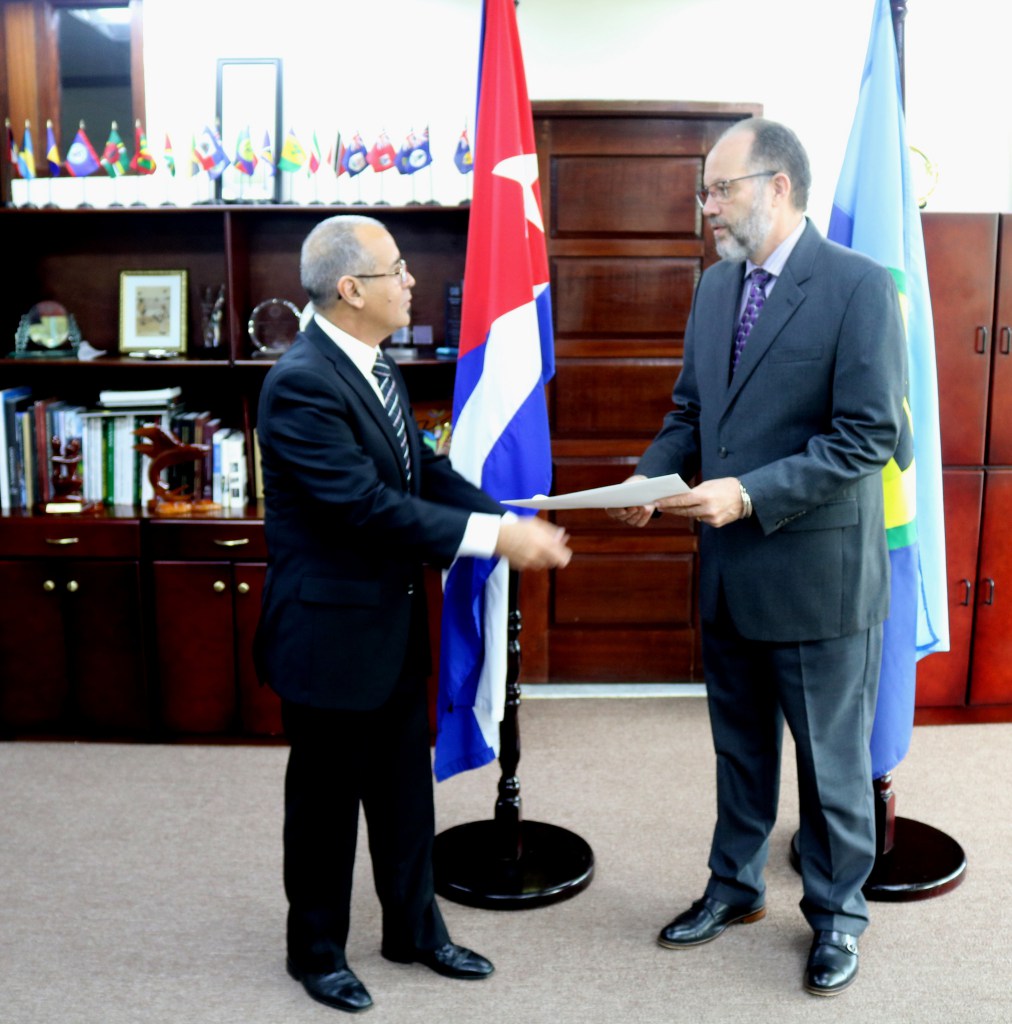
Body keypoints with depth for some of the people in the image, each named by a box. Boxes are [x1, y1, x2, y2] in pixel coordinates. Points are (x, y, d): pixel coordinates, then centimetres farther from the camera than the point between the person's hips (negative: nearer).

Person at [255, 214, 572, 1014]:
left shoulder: (371, 365, 6)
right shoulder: (302, 383, -24)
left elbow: (425, 470, 6)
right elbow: (369, 503, -28)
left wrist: (515, 524, -7)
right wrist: (494, 537, -26)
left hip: (394, 619, 8)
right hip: (330, 629, -8)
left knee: (405, 789, 19)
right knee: (327, 798, 11)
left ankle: (414, 930, 38)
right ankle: (317, 950, 32)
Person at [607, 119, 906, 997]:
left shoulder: (859, 286, -14)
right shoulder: (716, 286, 7)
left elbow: (868, 435, -19)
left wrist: (750, 493, -25)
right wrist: (651, 476, -6)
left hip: (818, 571, -6)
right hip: (729, 570, 6)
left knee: (832, 758, 12)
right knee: (740, 745, 21)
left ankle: (837, 912, 33)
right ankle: (735, 885, 41)